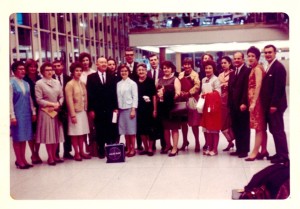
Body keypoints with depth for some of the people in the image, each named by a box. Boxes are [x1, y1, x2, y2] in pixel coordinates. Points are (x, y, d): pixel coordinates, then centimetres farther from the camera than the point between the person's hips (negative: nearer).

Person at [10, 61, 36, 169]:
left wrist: (33, 112, 10)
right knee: (17, 138, 3)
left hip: (26, 114, 6)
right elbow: (10, 101, -11)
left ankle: (23, 159, 18)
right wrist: (12, 116, -14)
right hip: (17, 114, -5)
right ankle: (19, 161, 11)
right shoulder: (11, 83, -8)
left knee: (24, 137, 10)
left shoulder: (26, 83, 9)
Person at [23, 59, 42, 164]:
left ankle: (37, 153, 20)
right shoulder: (24, 80, -6)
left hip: (39, 109, 4)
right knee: (31, 132, 6)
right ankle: (33, 154, 17)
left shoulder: (40, 79, 6)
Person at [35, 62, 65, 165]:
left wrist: (58, 104, -11)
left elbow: (61, 96, 8)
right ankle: (50, 157, 8)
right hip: (46, 112, -5)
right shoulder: (39, 83, -6)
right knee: (48, 135, 0)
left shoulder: (57, 82, 9)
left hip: (57, 111, 5)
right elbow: (39, 100, -10)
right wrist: (52, 104, -16)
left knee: (56, 134, 8)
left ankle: (54, 155, 18)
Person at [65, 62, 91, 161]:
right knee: (75, 133, 2)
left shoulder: (82, 84, 9)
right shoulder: (70, 84, -9)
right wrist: (73, 115, -15)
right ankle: (76, 153, 11)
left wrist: (86, 109, 4)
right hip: (75, 112, -6)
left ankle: (81, 151, 19)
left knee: (82, 132, 10)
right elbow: (69, 101, -13)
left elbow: (85, 98, 11)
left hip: (83, 111, 6)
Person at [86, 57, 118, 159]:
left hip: (109, 109, 1)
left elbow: (114, 93, 7)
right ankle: (101, 151, 14)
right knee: (99, 131, 6)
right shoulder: (91, 77, 2)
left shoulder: (111, 77, 9)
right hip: (97, 109, -1)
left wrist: (115, 107, 1)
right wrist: (90, 109, -8)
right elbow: (89, 94, -2)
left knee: (110, 130, 2)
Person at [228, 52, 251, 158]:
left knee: (244, 128, 2)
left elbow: (246, 88, -16)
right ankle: (239, 149, 20)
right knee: (235, 128, 11)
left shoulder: (247, 71, -8)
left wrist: (244, 103, -20)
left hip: (242, 104, -8)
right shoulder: (232, 73, 17)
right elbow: (230, 88, 14)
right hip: (233, 105, 8)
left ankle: (244, 150, 10)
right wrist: (230, 103, 7)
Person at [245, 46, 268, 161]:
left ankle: (255, 152, -2)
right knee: (261, 127, 12)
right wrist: (252, 102, 10)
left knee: (258, 127, -5)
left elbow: (258, 86, -19)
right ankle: (263, 150, 18)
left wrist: (253, 102, -22)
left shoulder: (257, 68, -12)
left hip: (257, 100, -10)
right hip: (254, 100, 10)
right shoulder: (254, 69, 16)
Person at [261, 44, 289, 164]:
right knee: (274, 130, 12)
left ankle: (283, 156, 1)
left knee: (278, 130, -5)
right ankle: (279, 153, 19)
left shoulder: (278, 67, -12)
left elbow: (279, 87, -18)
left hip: (275, 105, -9)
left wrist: (274, 104, -20)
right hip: (269, 105, 9)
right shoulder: (269, 67, 17)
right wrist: (267, 105, 11)